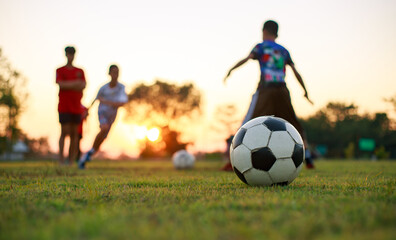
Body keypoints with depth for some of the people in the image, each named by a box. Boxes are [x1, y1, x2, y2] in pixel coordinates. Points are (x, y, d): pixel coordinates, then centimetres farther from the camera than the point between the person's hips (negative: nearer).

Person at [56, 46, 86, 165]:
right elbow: (61, 85, -11)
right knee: (64, 132, -9)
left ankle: (71, 159, 6)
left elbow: (83, 86, -2)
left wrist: (67, 85, -12)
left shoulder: (80, 71, 13)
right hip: (64, 107, -3)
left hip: (76, 107, 3)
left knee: (74, 133, 2)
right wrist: (76, 83, -10)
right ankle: (61, 158, -5)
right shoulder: (59, 70, 5)